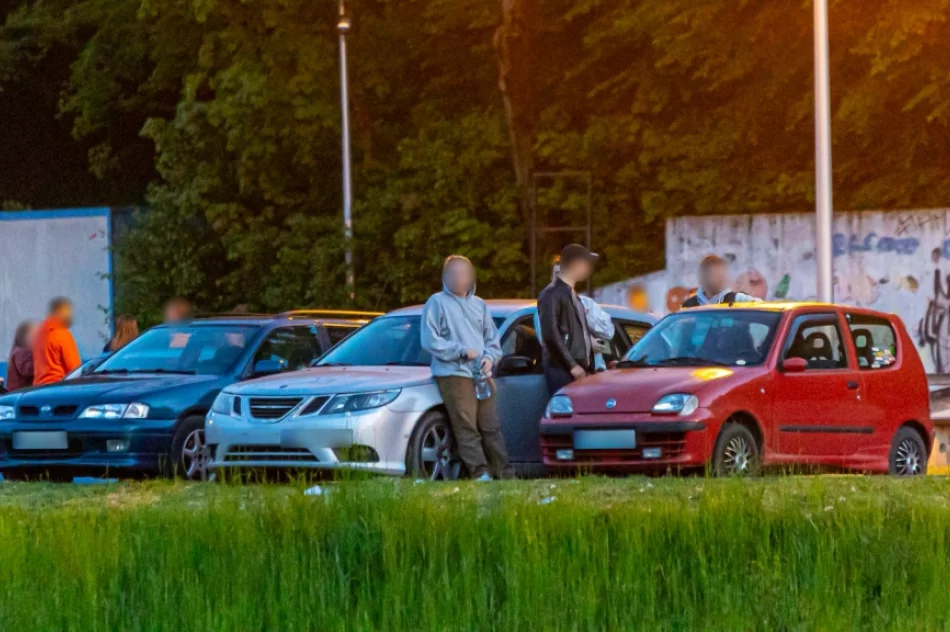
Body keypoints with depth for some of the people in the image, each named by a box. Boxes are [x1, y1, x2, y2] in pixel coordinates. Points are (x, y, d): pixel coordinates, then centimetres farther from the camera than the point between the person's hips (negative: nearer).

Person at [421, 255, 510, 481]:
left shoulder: (478, 305, 19)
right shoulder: (437, 303, 2)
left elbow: (492, 337, 22)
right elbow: (430, 340, -6)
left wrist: (489, 357, 0)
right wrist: (462, 351, -12)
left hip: (482, 375, 5)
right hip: (453, 375, -5)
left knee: (491, 427, 3)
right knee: (466, 427, -11)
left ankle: (504, 473, 4)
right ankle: (480, 474, -14)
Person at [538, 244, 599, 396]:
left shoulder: (573, 295, 21)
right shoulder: (552, 294, -7)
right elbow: (550, 334, -15)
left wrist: (587, 366, 14)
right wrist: (571, 365, -17)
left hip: (579, 370, 8)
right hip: (561, 370, -8)